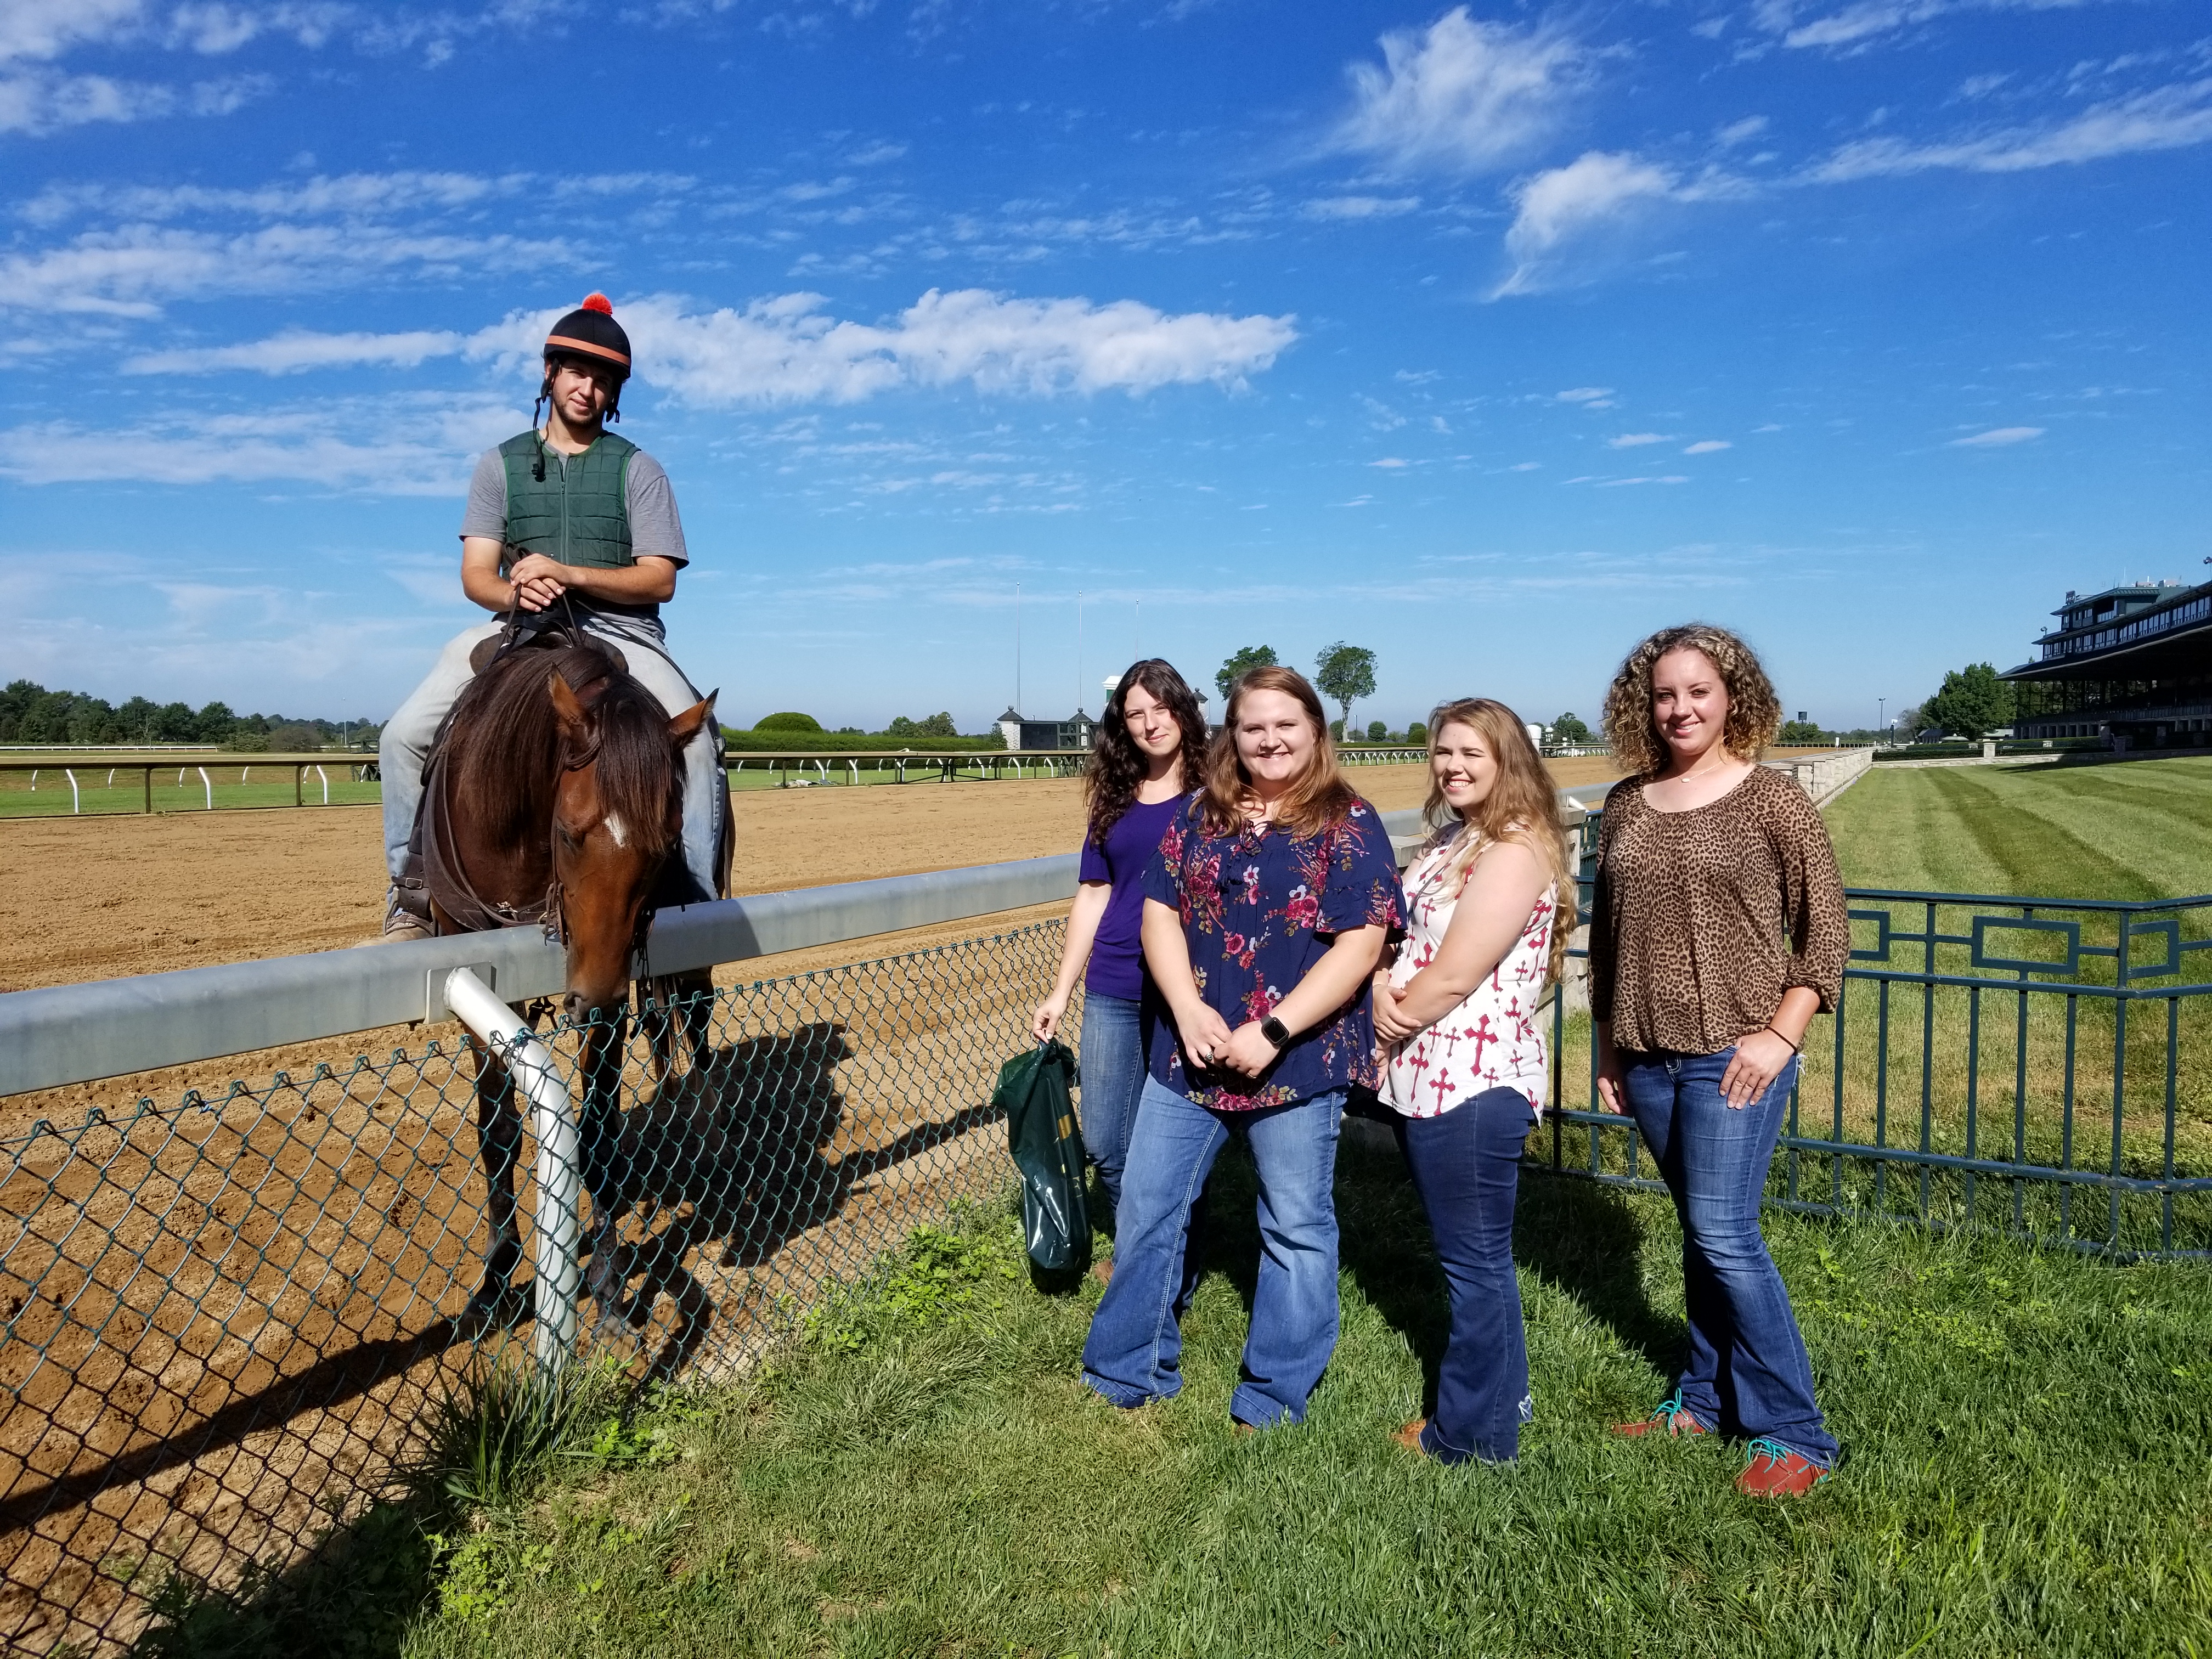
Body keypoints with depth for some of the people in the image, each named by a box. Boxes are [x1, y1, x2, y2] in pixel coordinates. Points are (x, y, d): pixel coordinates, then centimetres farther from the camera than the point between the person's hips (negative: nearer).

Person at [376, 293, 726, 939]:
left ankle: (693, 901, -22)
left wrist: (570, 575, -17)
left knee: (697, 739, -30)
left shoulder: (638, 470, 9)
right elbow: (475, 575, 6)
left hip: (619, 630, -2)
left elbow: (659, 580, -1)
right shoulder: (500, 464, 15)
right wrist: (514, 594, -20)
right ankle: (411, 897, -2)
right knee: (404, 737, -15)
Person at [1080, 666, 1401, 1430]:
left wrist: (1273, 1032, -19)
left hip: (1298, 1059, -4)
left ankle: (1276, 1395, 28)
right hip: (1190, 1052, 4)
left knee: (1297, 1228, 10)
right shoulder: (1201, 812, 7)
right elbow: (1160, 913, 4)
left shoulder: (1348, 824, -6)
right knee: (1146, 1207, 11)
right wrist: (1188, 1010, -12)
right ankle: (1127, 1373, 29)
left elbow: (1361, 943, -13)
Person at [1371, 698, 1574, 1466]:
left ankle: (1476, 1434, 20)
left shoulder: (1516, 850, -16)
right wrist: (1383, 992, -9)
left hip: (1472, 1081, -9)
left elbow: (1455, 974, -20)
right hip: (1426, 1080, 9)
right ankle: (1500, 1397, 37)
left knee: (1475, 1262, 5)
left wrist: (1393, 1024, -7)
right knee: (1473, 1255, 21)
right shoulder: (1450, 841, 14)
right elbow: (1396, 936, 11)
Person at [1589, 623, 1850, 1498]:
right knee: (1701, 1232, 15)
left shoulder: (1772, 801, -5)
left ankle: (1794, 1433, 9)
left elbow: (1827, 930, -3)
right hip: (1648, 1056, 5)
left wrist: (1782, 1034, -11)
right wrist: (1607, 1047, 14)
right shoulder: (1625, 806, 7)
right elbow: (1605, 934, 13)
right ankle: (1705, 1399, 29)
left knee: (1723, 1233, -6)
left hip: (1736, 1053, -4)